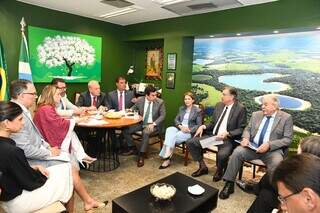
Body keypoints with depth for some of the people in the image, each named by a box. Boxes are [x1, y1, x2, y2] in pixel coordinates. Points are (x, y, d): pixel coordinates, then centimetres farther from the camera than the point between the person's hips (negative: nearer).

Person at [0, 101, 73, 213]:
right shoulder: (11, 152, -32)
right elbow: (31, 183, -20)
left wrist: (35, 168, 0)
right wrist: (43, 174, -3)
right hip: (18, 201, -8)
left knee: (66, 168, 13)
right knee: (67, 175, 6)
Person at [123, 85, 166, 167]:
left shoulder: (160, 102, -9)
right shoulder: (140, 100, -1)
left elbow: (162, 116, -6)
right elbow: (133, 108, 17)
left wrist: (153, 124, -20)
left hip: (152, 124, -4)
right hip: (141, 123, 4)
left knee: (145, 132, -35)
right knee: (126, 130, -11)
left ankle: (141, 156, -21)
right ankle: (132, 148, 11)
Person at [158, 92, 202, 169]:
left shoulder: (198, 110, 2)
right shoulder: (181, 108, 18)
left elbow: (198, 125, -3)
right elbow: (176, 120, 11)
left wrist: (189, 130, -18)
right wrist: (180, 126, -10)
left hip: (189, 132, -5)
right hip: (179, 128, 5)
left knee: (172, 137, -30)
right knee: (169, 129, -31)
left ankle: (167, 158, -23)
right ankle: (167, 156, -37)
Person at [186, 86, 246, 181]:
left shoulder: (240, 109, -8)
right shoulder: (219, 105, 10)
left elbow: (241, 129, -9)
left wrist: (227, 133, -25)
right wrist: (203, 126, -3)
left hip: (228, 139, -6)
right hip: (213, 135, 6)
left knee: (222, 154, -37)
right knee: (190, 142, -8)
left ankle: (219, 171, 2)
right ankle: (203, 166, 12)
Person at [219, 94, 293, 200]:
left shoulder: (286, 118, 1)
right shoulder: (256, 114, 13)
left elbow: (287, 139, -5)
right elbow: (248, 129, 17)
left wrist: (269, 144, -19)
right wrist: (245, 138, -7)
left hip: (273, 149, -3)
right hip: (252, 147, 3)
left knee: (276, 163, -35)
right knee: (237, 152, -23)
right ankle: (229, 184, -13)